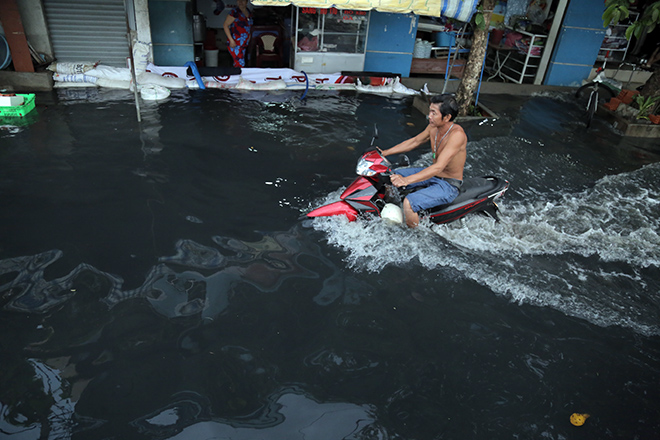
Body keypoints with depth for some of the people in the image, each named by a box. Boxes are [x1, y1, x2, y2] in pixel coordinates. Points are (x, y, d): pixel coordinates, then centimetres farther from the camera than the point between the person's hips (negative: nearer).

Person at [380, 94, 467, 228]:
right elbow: (414, 141, 12)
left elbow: (438, 167, -36)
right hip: (432, 175, 9)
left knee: (409, 202, -30)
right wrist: (384, 153, 7)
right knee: (392, 175, 7)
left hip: (448, 186, -9)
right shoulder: (433, 127, -5)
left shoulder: (457, 134, -28)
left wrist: (407, 180, -44)